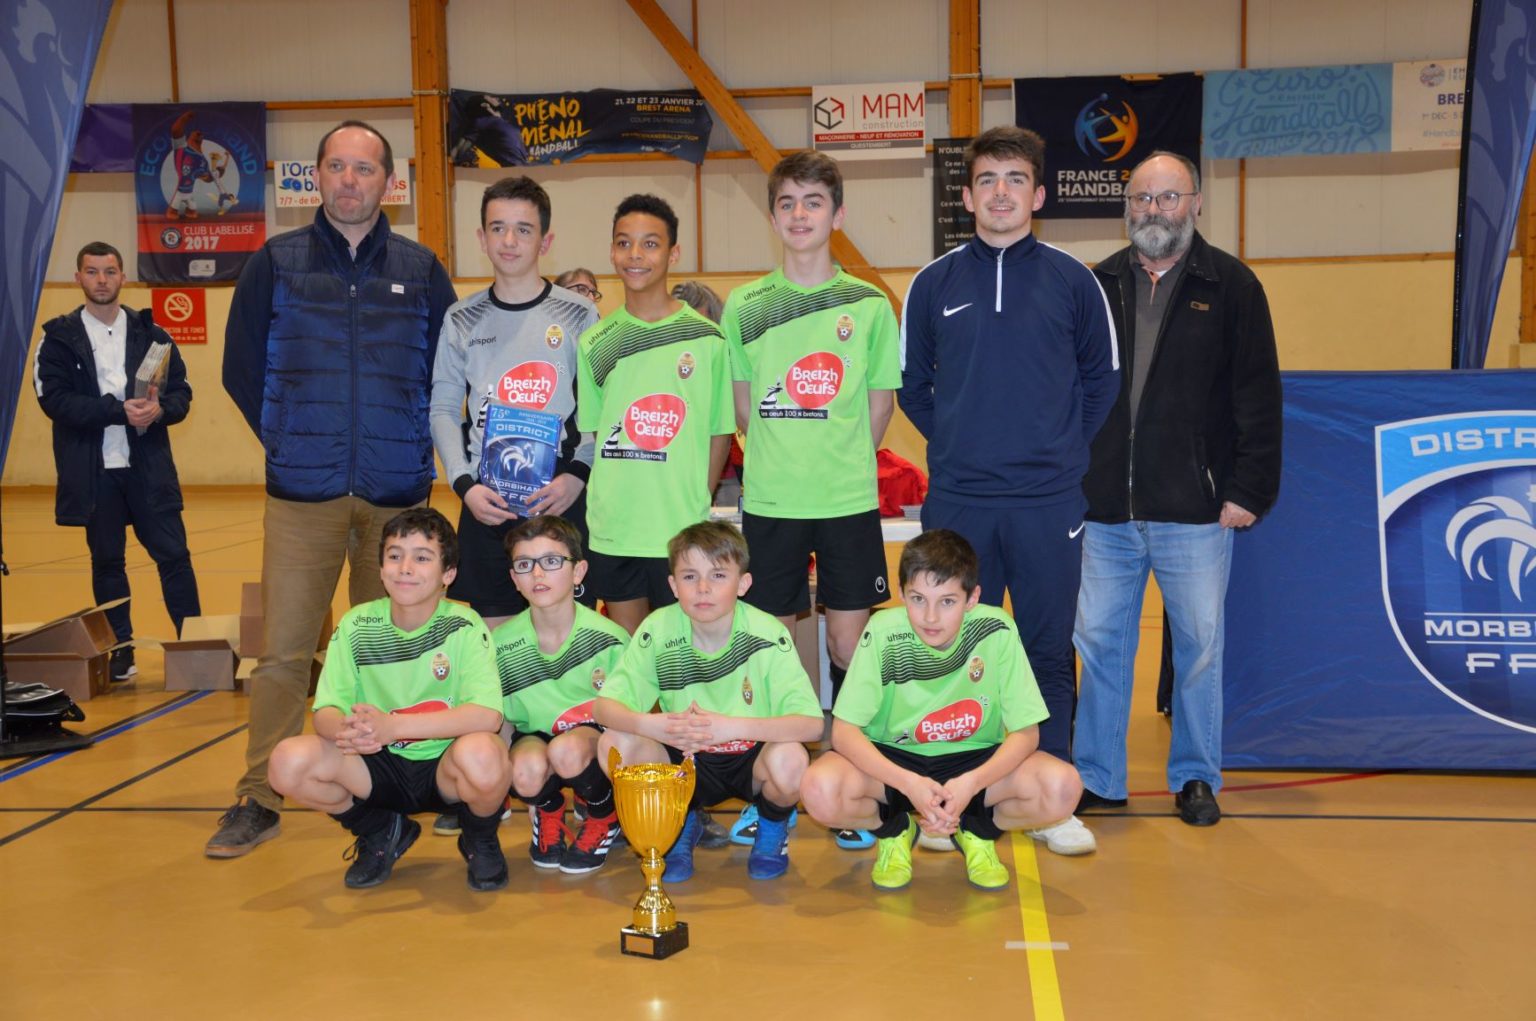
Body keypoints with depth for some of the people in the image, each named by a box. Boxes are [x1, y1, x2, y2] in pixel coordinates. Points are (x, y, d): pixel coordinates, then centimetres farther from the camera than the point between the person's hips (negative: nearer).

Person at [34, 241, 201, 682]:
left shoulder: (150, 333, 8)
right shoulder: (59, 337, 3)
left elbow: (181, 391, 7)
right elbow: (53, 397, -8)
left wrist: (159, 409, -16)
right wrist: (119, 410, -18)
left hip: (149, 467, 1)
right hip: (94, 471, 0)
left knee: (173, 555, -1)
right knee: (106, 561, 9)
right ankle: (119, 651, 19)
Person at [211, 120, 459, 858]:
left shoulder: (421, 270, 6)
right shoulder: (276, 262, 4)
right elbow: (242, 366, 9)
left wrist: (413, 446, 4)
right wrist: (286, 438, 5)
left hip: (396, 492, 1)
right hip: (301, 494, -1)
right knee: (283, 651, -1)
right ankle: (258, 800, 9)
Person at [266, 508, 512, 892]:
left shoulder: (463, 626, -14)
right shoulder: (356, 626, -5)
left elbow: (488, 715, -26)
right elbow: (325, 712, -8)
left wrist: (393, 725, -36)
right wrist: (345, 728, -35)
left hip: (444, 767, -3)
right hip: (383, 767, 3)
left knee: (482, 755, -37)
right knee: (289, 762, -21)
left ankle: (481, 841, 1)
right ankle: (382, 833, 9)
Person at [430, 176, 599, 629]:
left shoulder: (578, 315, 1)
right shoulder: (462, 320, 8)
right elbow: (443, 409, 8)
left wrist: (579, 474, -13)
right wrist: (465, 483, -4)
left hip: (564, 501, -2)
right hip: (487, 504, 2)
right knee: (493, 632, 7)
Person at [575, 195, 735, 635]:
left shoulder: (706, 339, -2)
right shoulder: (596, 343, 6)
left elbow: (720, 432, 2)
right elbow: (592, 431, 10)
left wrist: (697, 502, -3)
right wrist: (608, 496, 1)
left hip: (682, 531, -2)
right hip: (612, 529, 3)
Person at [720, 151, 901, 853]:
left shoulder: (869, 304, 2)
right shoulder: (745, 306, 4)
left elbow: (880, 404, 7)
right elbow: (742, 406, 10)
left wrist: (841, 463, 3)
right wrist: (779, 461, 4)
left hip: (849, 502, 0)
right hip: (769, 502, 1)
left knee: (849, 644, 4)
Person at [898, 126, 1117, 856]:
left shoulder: (1072, 280, 3)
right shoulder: (933, 283, 5)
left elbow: (1102, 377, 10)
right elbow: (911, 382, 13)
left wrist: (1062, 448, 4)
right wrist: (956, 443, 6)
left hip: (1048, 501, 0)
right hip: (957, 500, 1)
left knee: (1049, 650, 6)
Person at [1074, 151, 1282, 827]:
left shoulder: (1231, 286, 1)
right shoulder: (1097, 287, 10)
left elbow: (1258, 399, -1)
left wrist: (1250, 490, -7)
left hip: (1195, 510, -2)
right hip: (1105, 509, 3)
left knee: (1199, 644, 6)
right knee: (1099, 641, 8)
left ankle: (1196, 777, 22)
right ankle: (1096, 777, 21)